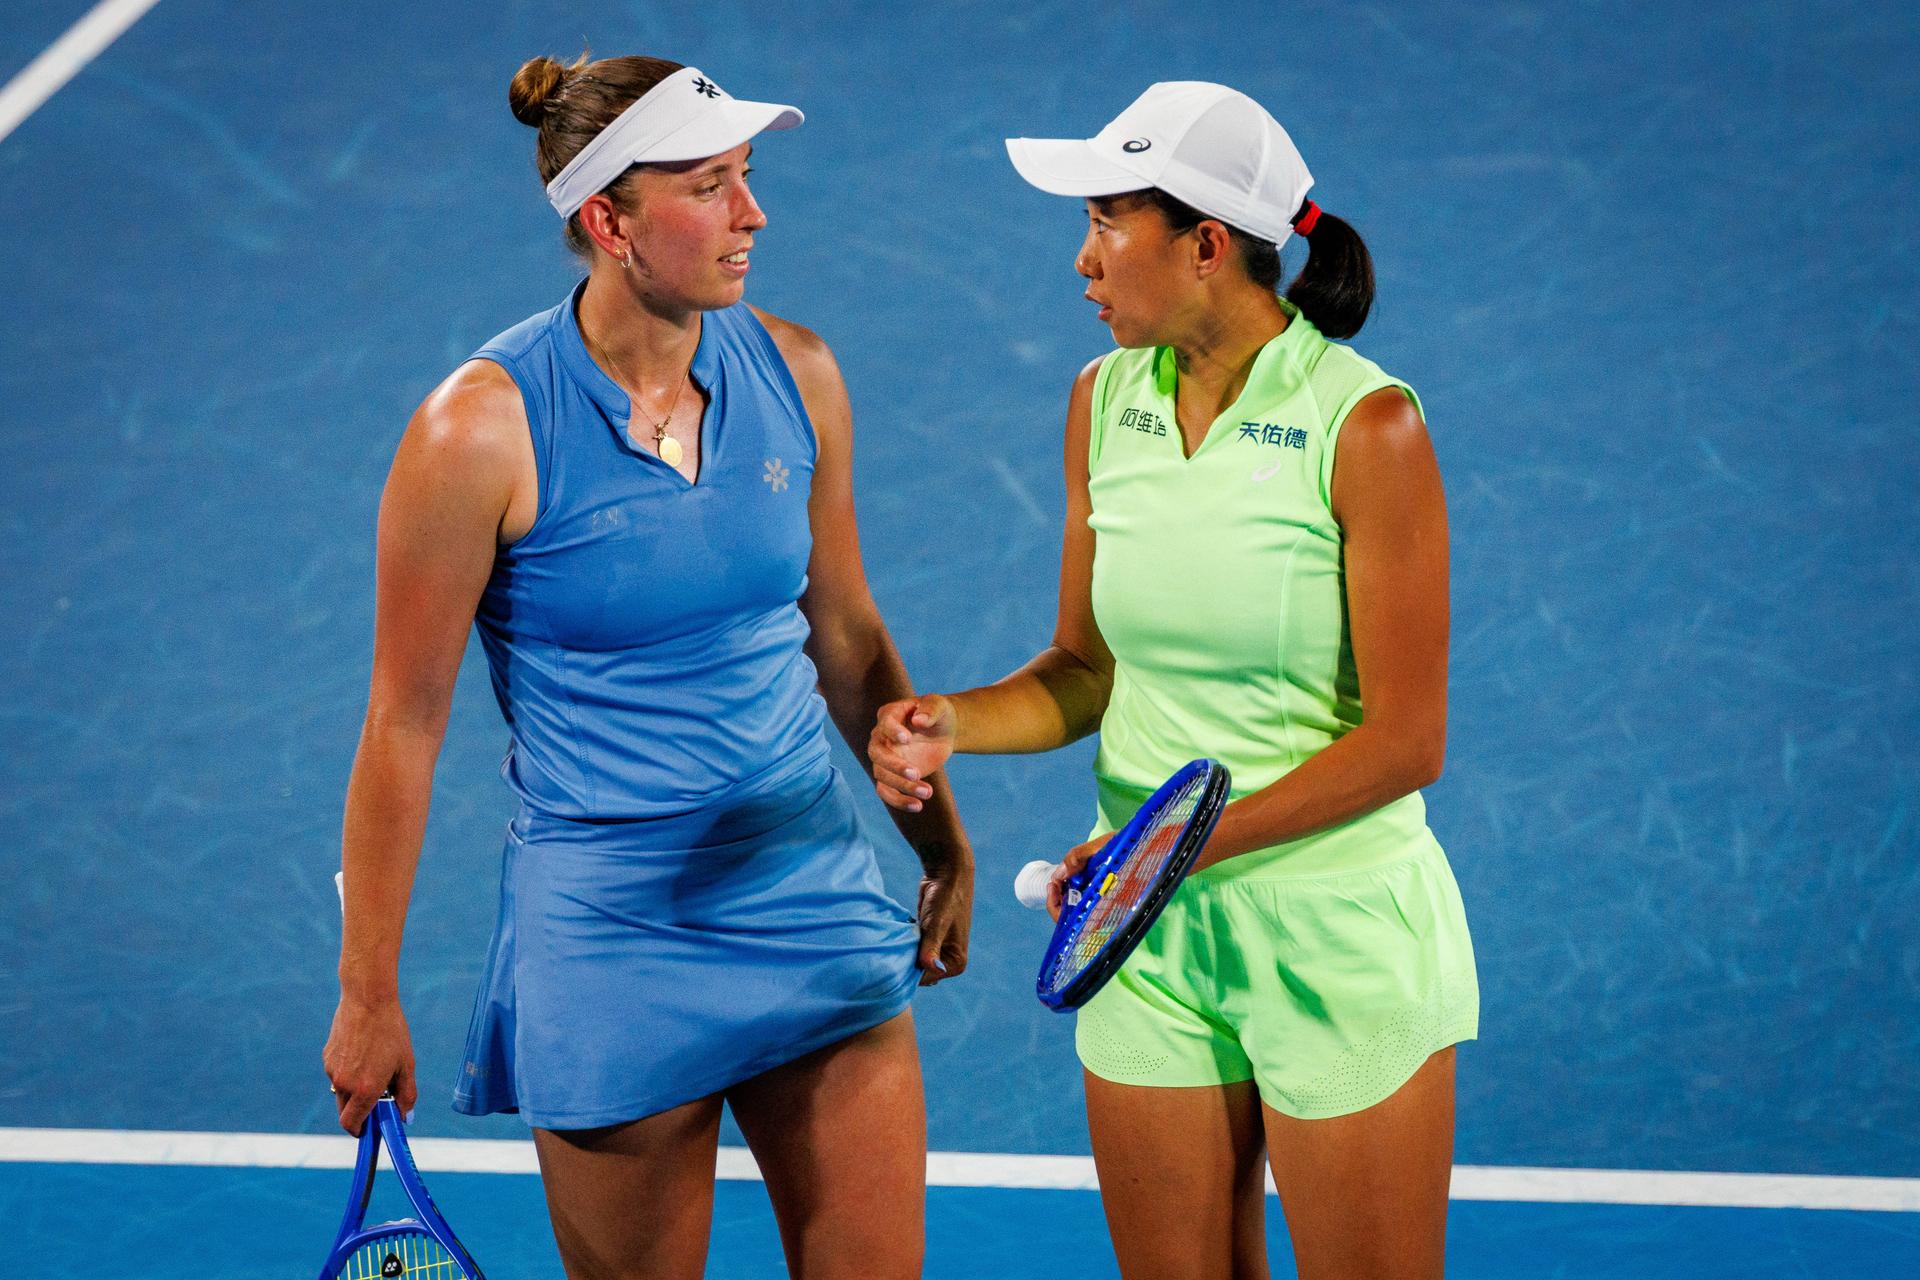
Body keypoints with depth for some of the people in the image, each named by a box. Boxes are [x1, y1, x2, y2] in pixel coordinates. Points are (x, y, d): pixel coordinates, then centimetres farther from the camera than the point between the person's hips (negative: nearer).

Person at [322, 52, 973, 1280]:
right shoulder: (484, 427, -15)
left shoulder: (796, 374, 0)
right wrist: (368, 993, -5)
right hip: (613, 930, -4)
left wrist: (944, 847, 19)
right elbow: (407, 721, -8)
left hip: (814, 890, 4)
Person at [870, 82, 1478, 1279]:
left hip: (1338, 933, -5)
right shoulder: (1105, 402, 3)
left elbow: (1404, 741, -15)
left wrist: (1190, 841, -22)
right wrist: (952, 722, -8)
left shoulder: (1367, 427, -15)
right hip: (1146, 930, 5)